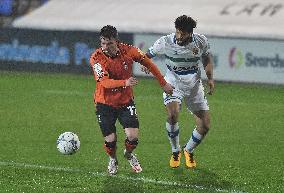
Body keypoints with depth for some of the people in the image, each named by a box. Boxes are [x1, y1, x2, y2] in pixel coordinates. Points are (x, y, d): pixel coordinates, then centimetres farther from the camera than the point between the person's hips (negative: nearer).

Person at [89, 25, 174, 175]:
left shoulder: (128, 51, -13)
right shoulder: (97, 58, -21)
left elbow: (148, 63, 4)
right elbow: (105, 82, -33)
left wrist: (163, 83, 8)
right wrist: (125, 82, -50)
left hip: (126, 101, 2)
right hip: (105, 103, -2)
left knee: (133, 137, -10)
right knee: (110, 140, -5)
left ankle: (128, 154, 26)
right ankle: (113, 160, 30)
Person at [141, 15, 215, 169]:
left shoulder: (201, 42, -10)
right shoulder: (165, 42, -17)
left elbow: (207, 60, 9)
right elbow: (148, 55, -2)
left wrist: (210, 78, -5)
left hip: (194, 86, 3)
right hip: (173, 85, -3)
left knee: (205, 126, -2)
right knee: (172, 115, -31)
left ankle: (188, 150, 29)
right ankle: (175, 151, -5)